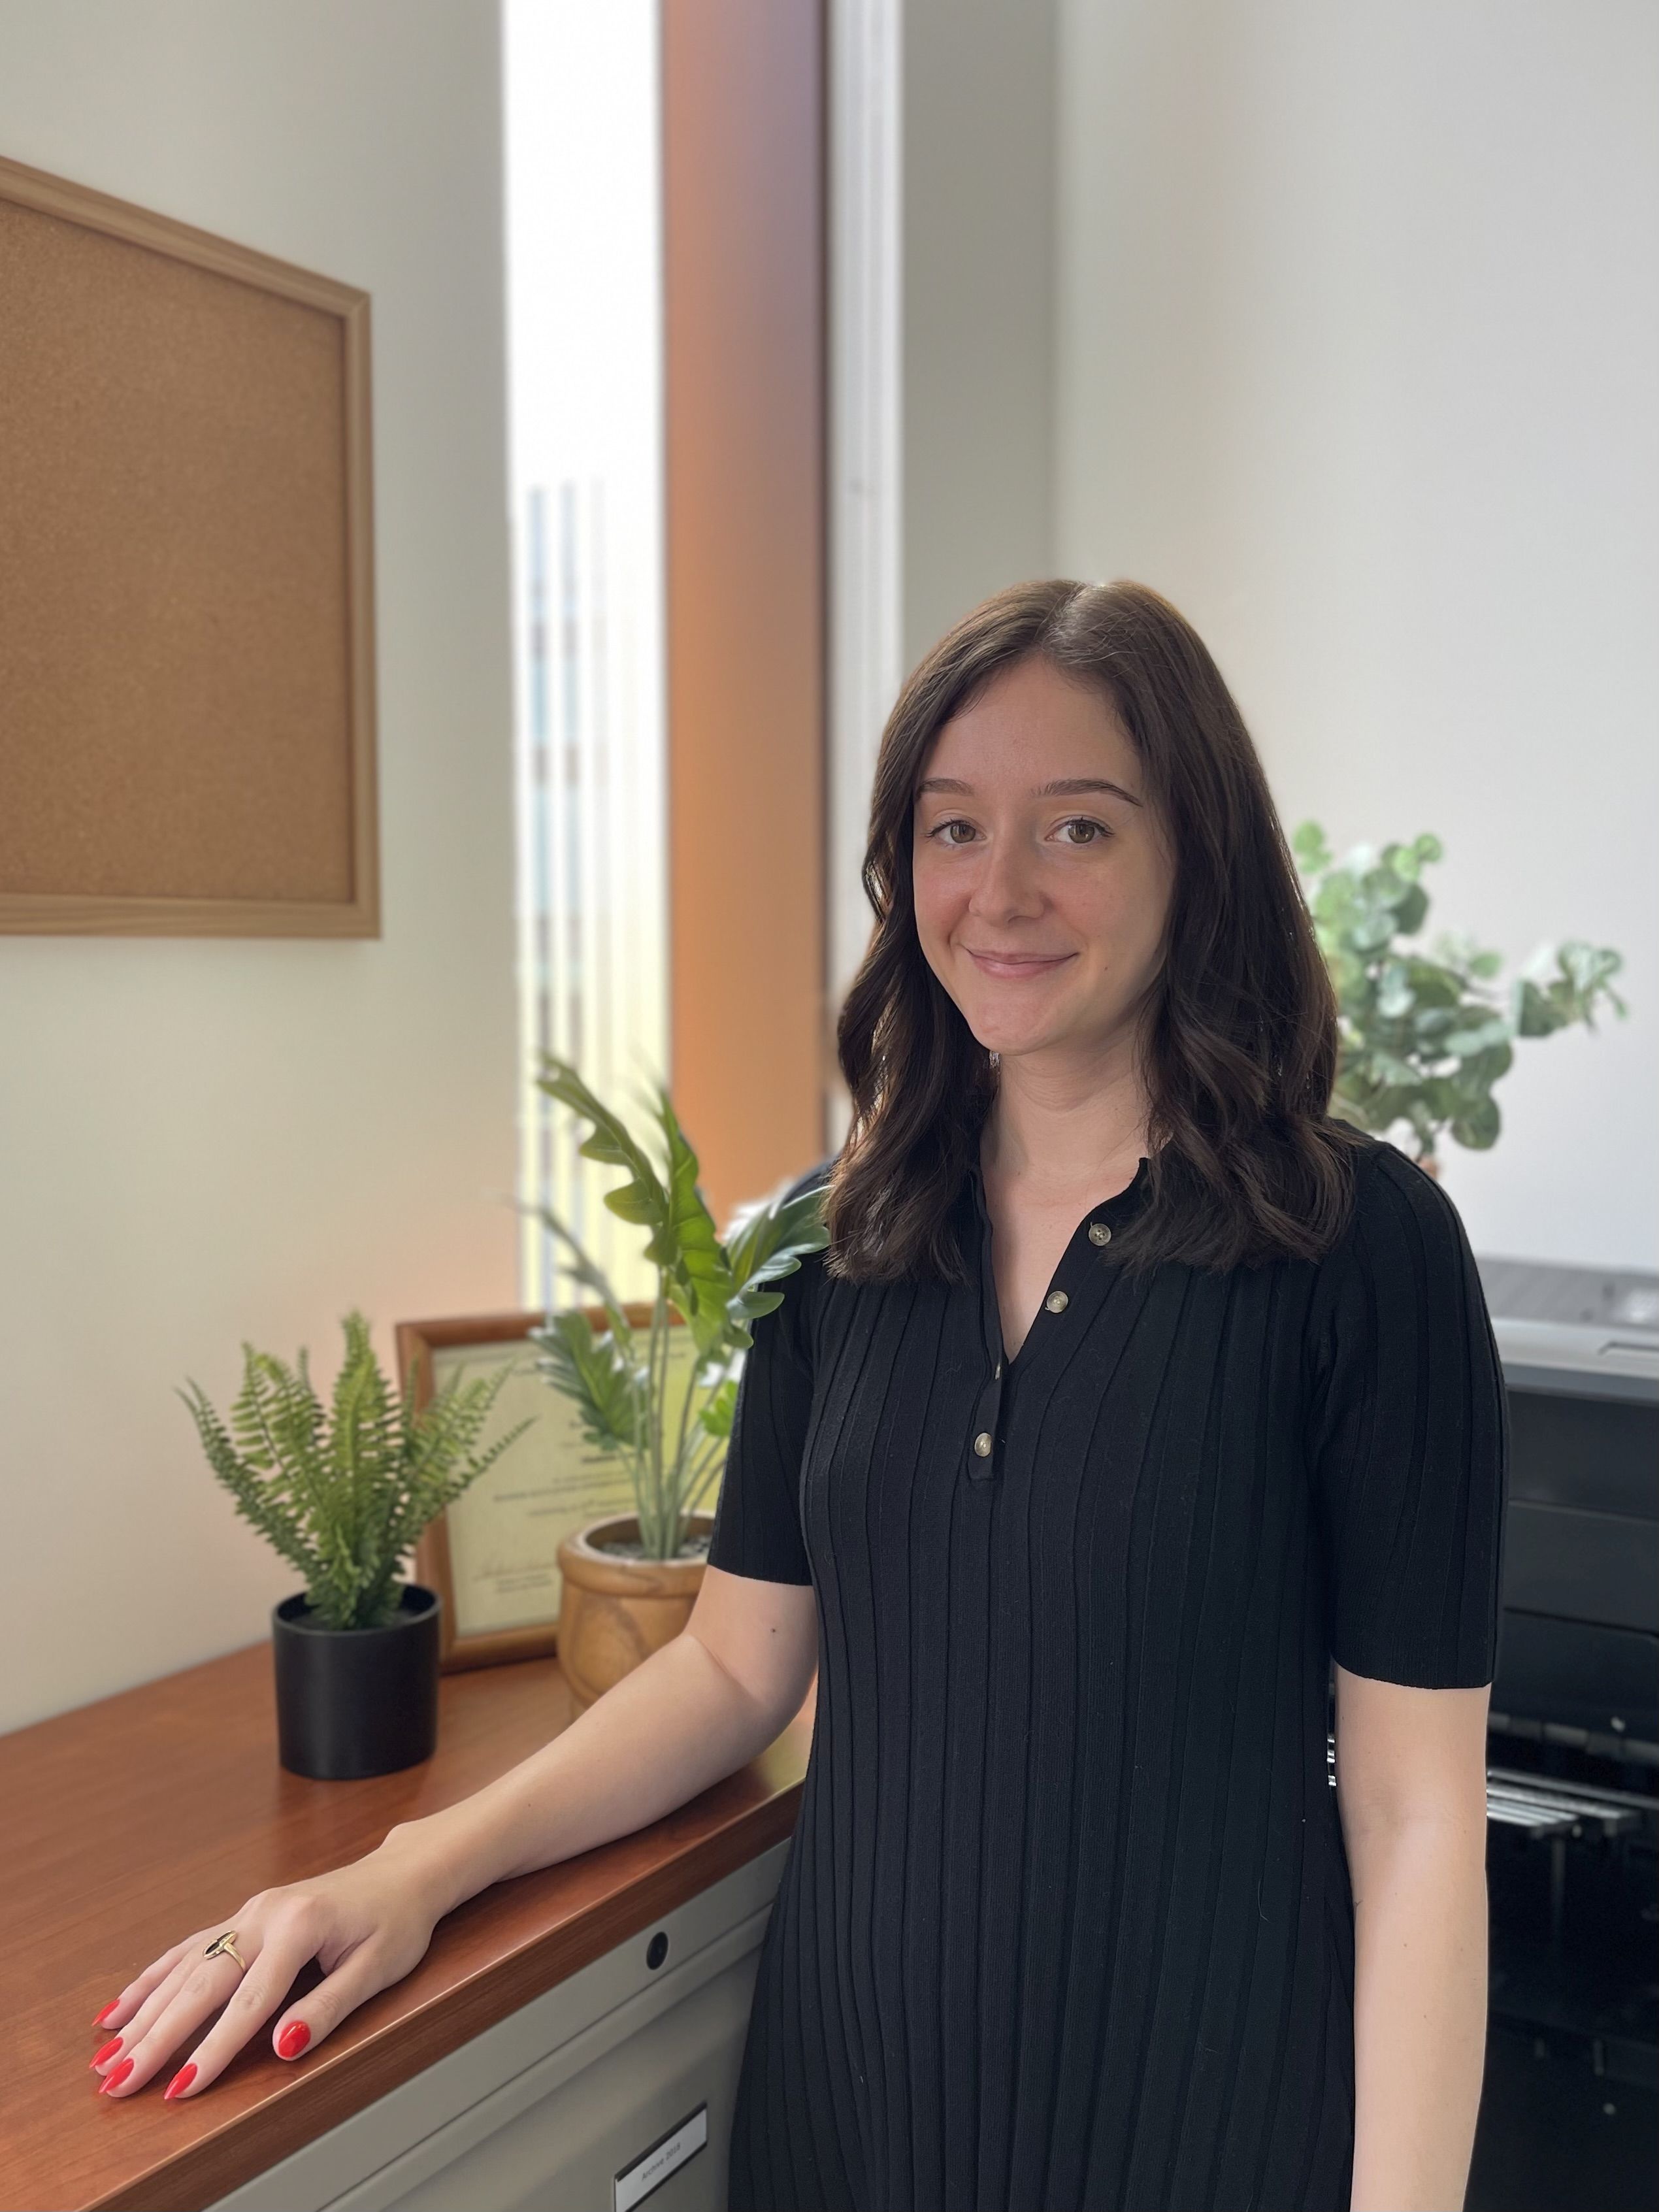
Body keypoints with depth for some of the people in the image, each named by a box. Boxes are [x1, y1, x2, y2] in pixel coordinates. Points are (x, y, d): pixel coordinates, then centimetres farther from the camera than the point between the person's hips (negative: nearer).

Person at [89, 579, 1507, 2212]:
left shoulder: (1360, 1240, -15)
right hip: (845, 2071, 4)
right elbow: (737, 1662, 3)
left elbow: (1417, 1803, -13)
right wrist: (419, 1871, -8)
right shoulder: (845, 1236, -2)